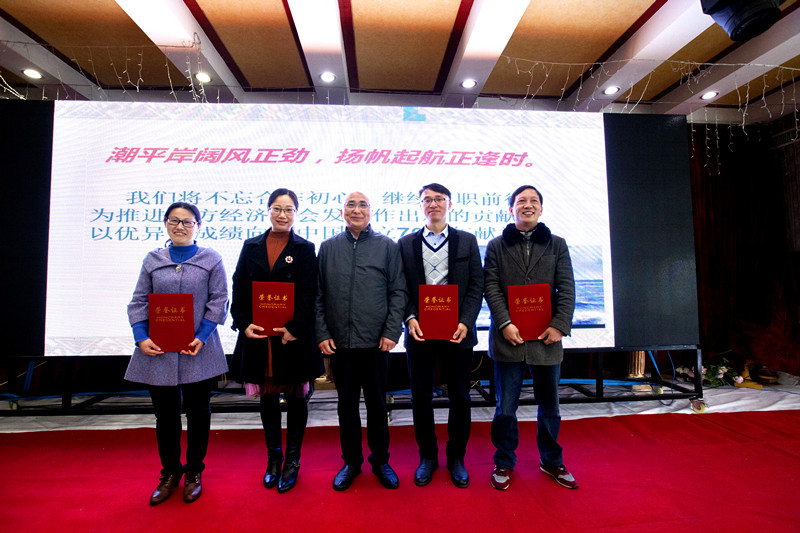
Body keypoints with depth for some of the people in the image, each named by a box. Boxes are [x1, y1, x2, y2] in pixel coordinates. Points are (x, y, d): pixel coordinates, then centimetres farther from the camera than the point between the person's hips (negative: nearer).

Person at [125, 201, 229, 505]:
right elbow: (139, 302, 7)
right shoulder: (152, 260, 8)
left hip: (198, 351, -2)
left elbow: (218, 301, -3)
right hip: (158, 351, 2)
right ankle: (170, 473, 33)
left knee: (198, 413, 10)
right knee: (165, 415, 12)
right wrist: (141, 338, -7)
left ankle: (194, 473, 30)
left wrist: (201, 337, -14)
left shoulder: (211, 259, 1)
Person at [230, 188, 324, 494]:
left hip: (293, 337, -2)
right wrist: (244, 324, -8)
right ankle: (273, 456, 33)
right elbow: (239, 290, 5)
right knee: (267, 397, 15)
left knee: (295, 397, 9)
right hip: (258, 336, 3)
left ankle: (292, 460, 26)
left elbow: (308, 294, -6)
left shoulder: (305, 249, 1)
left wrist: (294, 328, -15)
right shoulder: (251, 247, 9)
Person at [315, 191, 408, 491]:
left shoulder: (387, 246, 2)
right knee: (346, 404, 14)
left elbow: (398, 292, 0)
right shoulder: (328, 248, 7)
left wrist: (391, 332, -8)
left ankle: (380, 460, 31)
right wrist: (322, 334, -1)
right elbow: (318, 296, 6)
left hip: (376, 341, -1)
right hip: (339, 342, 2)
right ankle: (351, 461, 32)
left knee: (377, 403, 11)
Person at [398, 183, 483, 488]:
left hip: (457, 331, 0)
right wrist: (410, 319, -11)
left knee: (459, 397, 10)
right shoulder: (406, 244, 7)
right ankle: (427, 456, 30)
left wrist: (465, 322, -10)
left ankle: (456, 457, 30)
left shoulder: (467, 241, 6)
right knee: (421, 397, 10)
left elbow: (476, 286, 2)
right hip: (420, 332, 1)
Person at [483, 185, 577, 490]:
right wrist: (505, 323, -13)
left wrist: (560, 325, -8)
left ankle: (551, 461, 36)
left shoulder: (557, 245, 11)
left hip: (547, 339, 2)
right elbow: (491, 288, -1)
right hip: (509, 338, -1)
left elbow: (567, 289, 4)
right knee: (506, 407, 6)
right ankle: (504, 462, 26)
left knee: (549, 406, 15)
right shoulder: (496, 246, 7)